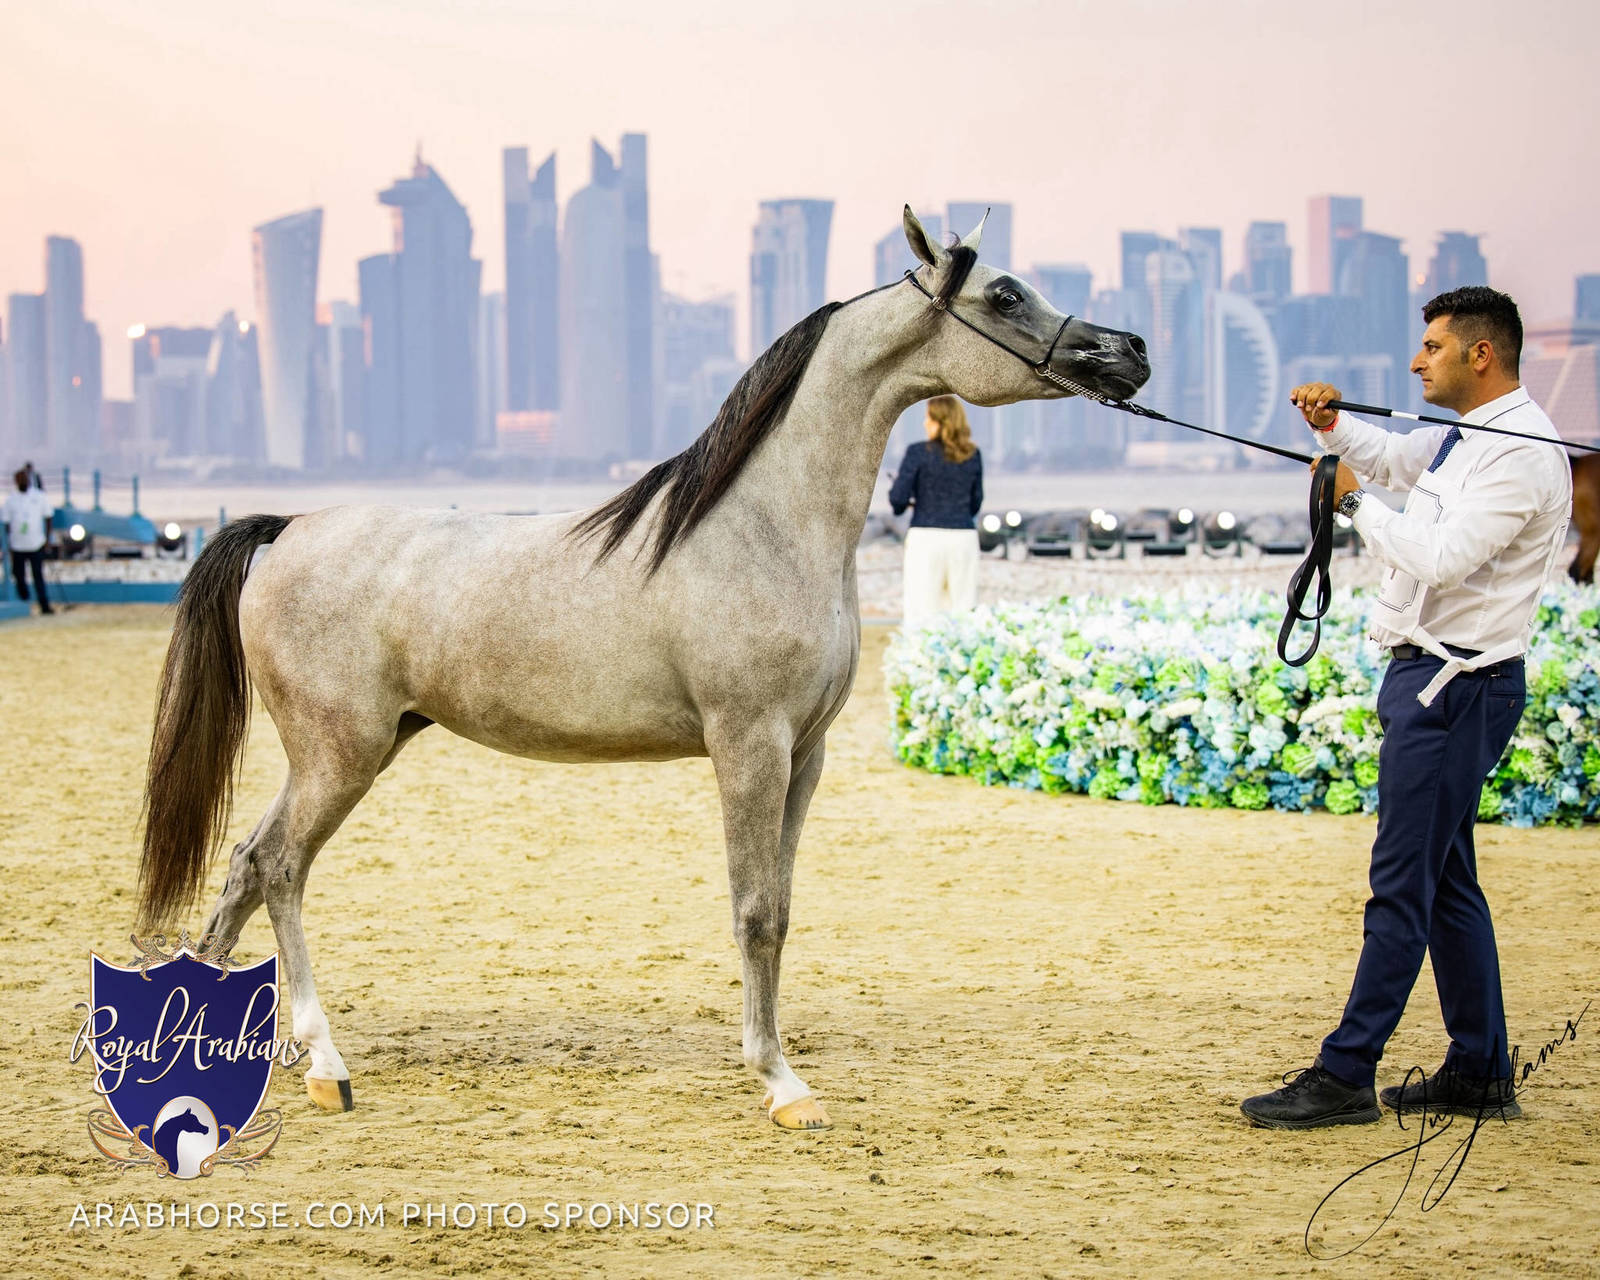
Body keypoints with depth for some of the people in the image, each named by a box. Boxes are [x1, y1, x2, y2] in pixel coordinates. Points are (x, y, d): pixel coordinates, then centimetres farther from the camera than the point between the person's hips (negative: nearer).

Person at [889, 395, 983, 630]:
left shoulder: (918, 452, -5)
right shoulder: (973, 455, 7)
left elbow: (898, 498, -8)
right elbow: (975, 503, 13)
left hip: (926, 536, -3)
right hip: (964, 537, 3)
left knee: (920, 612, -2)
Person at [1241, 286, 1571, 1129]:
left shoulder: (1521, 453, -16)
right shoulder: (1466, 437, 14)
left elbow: (1441, 560, -25)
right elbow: (1391, 457, 33)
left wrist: (1354, 501, -13)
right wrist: (1334, 424, 12)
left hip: (1457, 686, -10)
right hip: (1428, 676, 10)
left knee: (1403, 883, -9)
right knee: (1446, 880, 13)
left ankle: (1344, 1076, -9)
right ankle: (1480, 1074, 20)